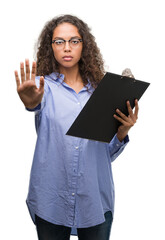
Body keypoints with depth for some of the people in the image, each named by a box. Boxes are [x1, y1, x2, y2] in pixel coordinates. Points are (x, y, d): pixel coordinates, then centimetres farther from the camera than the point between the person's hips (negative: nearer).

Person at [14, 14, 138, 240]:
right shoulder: (44, 85, 0)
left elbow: (109, 151, 9)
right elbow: (37, 103, -26)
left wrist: (122, 132, -12)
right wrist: (31, 101, -49)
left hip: (95, 202, 2)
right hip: (51, 202, -1)